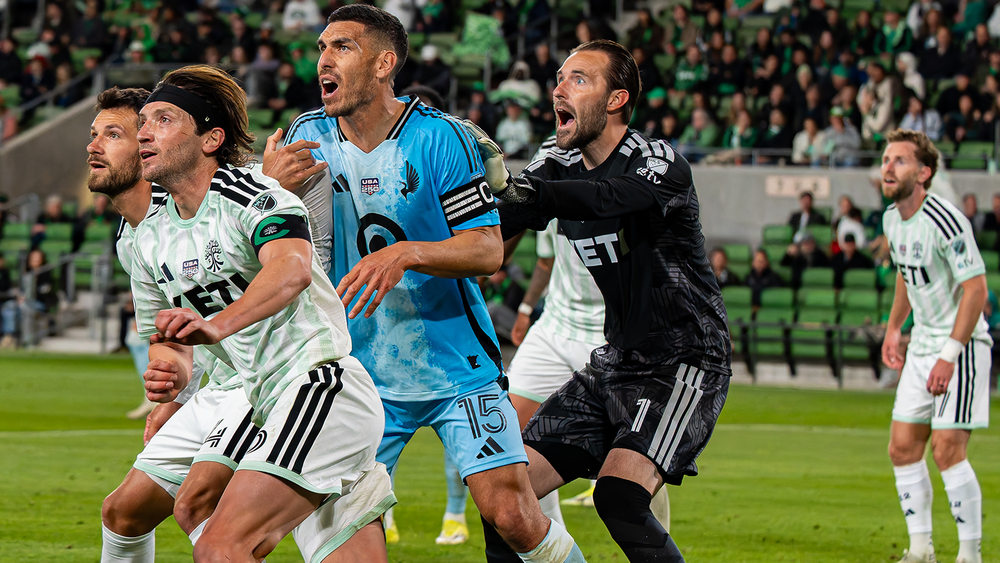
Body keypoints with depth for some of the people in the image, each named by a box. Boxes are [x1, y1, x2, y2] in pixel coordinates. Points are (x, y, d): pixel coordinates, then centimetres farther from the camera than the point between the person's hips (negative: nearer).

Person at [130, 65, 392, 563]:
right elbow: (166, 339, 19)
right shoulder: (150, 239, 13)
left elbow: (293, 269, -31)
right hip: (270, 407, 8)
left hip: (320, 384, -8)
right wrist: (170, 370, -5)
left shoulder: (251, 194, -11)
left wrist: (217, 324, -46)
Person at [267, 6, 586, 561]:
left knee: (512, 517, -11)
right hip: (365, 374, 3)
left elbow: (488, 250, -14)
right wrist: (269, 188, -20)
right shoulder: (308, 138, -1)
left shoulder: (441, 139, -13)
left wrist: (406, 253, -31)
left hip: (459, 371, -3)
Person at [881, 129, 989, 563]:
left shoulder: (945, 221, -21)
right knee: (902, 447, 5)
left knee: (947, 450, -14)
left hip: (962, 344, -8)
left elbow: (976, 288, -21)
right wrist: (893, 328, 20)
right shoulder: (892, 219, 5)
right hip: (923, 344, 8)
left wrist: (950, 355, -24)